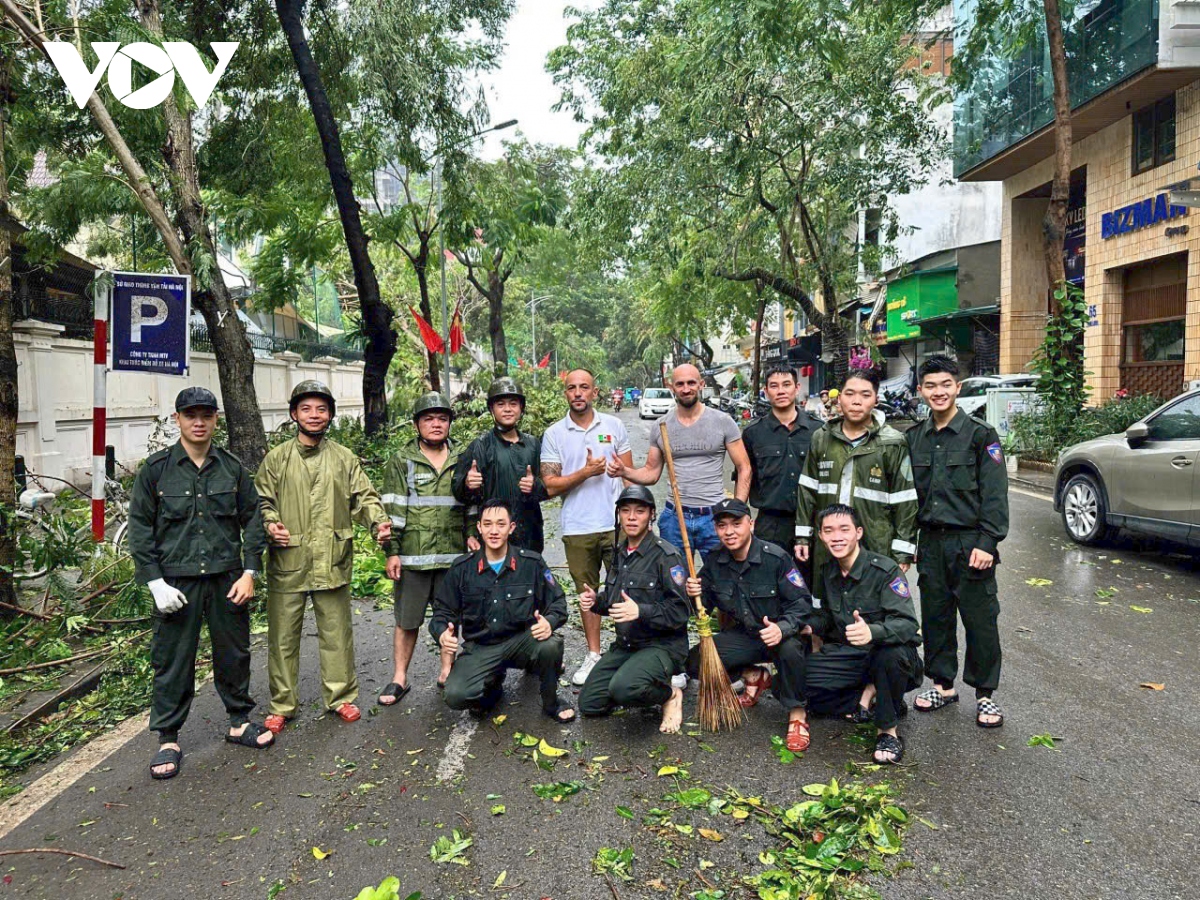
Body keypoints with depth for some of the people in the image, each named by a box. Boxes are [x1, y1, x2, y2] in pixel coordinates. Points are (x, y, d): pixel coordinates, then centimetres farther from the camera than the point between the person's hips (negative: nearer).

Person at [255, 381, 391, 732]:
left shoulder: (345, 459, 8)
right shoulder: (276, 458, 5)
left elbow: (363, 496, 6)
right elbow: (262, 500, 7)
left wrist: (378, 521, -13)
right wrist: (269, 524, -14)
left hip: (333, 561, 1)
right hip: (287, 560, 0)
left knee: (337, 633, 10)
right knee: (283, 635, 8)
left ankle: (341, 697, 26)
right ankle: (282, 705, 23)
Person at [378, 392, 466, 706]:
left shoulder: (462, 460, 10)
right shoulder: (401, 461, 0)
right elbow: (393, 509, -3)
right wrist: (392, 552, -8)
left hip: (453, 554, 2)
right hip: (412, 555, -2)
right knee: (407, 619, 6)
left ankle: (447, 671, 26)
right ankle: (399, 678, 18)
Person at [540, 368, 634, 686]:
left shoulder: (613, 425, 5)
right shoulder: (554, 434, 2)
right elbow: (550, 486, -3)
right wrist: (586, 472, -15)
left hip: (617, 524, 0)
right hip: (577, 529, 1)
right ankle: (593, 655, 24)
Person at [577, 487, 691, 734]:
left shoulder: (665, 555, -15)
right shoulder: (619, 553, 10)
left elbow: (680, 611, -19)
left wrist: (640, 611, -32)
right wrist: (596, 601, -2)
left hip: (662, 645, -7)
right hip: (625, 645, 7)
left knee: (623, 688, -33)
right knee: (589, 704, -1)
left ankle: (670, 693, -3)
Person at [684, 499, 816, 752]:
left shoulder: (776, 558, -19)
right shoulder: (714, 563, -2)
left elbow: (801, 603, -20)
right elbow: (706, 605, 7)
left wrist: (782, 629, -39)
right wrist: (696, 595, -18)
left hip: (778, 635, -5)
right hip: (742, 636, 5)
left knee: (789, 648, -40)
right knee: (694, 662, -11)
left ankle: (797, 714, -14)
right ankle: (753, 676, 13)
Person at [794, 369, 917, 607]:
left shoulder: (893, 443, -2)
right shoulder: (821, 439, 8)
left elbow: (904, 502, -2)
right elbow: (807, 491, 12)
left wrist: (903, 552, -5)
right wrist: (802, 536, 8)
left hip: (877, 551, -3)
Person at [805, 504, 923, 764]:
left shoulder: (884, 570, -17)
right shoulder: (828, 571, 3)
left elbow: (907, 624, -28)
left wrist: (872, 632, -47)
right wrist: (811, 626, 2)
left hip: (888, 657, -5)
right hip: (845, 656, 5)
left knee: (892, 654, -42)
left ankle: (888, 729, -17)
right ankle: (868, 695, -5)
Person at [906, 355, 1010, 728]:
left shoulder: (980, 435, -5)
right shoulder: (914, 438, 9)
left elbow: (995, 495, -9)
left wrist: (987, 543, -16)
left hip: (970, 543, -4)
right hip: (931, 542, 4)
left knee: (980, 619, 2)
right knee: (935, 616, 11)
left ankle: (985, 694, 17)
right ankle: (943, 684, 26)